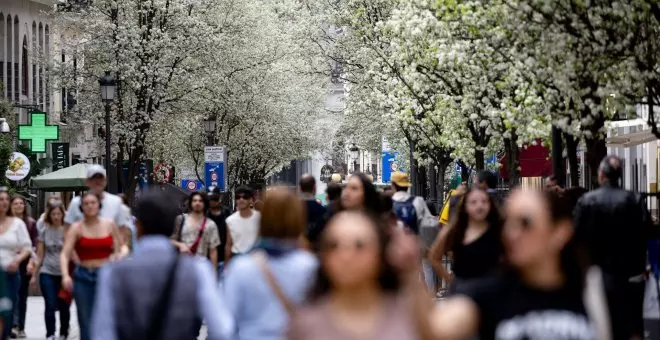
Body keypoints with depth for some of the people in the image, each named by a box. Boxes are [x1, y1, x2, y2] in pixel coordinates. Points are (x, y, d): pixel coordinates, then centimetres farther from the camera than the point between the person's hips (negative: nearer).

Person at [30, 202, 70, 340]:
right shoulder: (44, 231, 4)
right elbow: (40, 255, 8)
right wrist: (34, 275, 7)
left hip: (64, 273, 0)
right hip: (47, 273, 0)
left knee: (64, 307, 3)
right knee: (50, 306, -8)